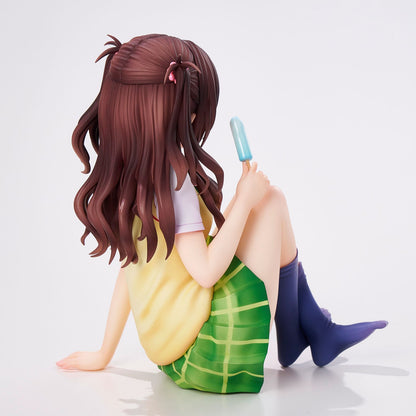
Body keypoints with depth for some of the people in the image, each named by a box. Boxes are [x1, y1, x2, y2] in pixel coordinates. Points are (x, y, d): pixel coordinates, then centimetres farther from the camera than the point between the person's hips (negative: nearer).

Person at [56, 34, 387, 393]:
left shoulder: (123, 177, 5)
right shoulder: (172, 178, -20)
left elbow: (130, 270, 10)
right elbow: (206, 272, -24)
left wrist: (104, 354, 16)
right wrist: (244, 199, -14)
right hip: (214, 355, -9)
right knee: (271, 200, -4)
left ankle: (320, 333, 22)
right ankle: (294, 338, 12)